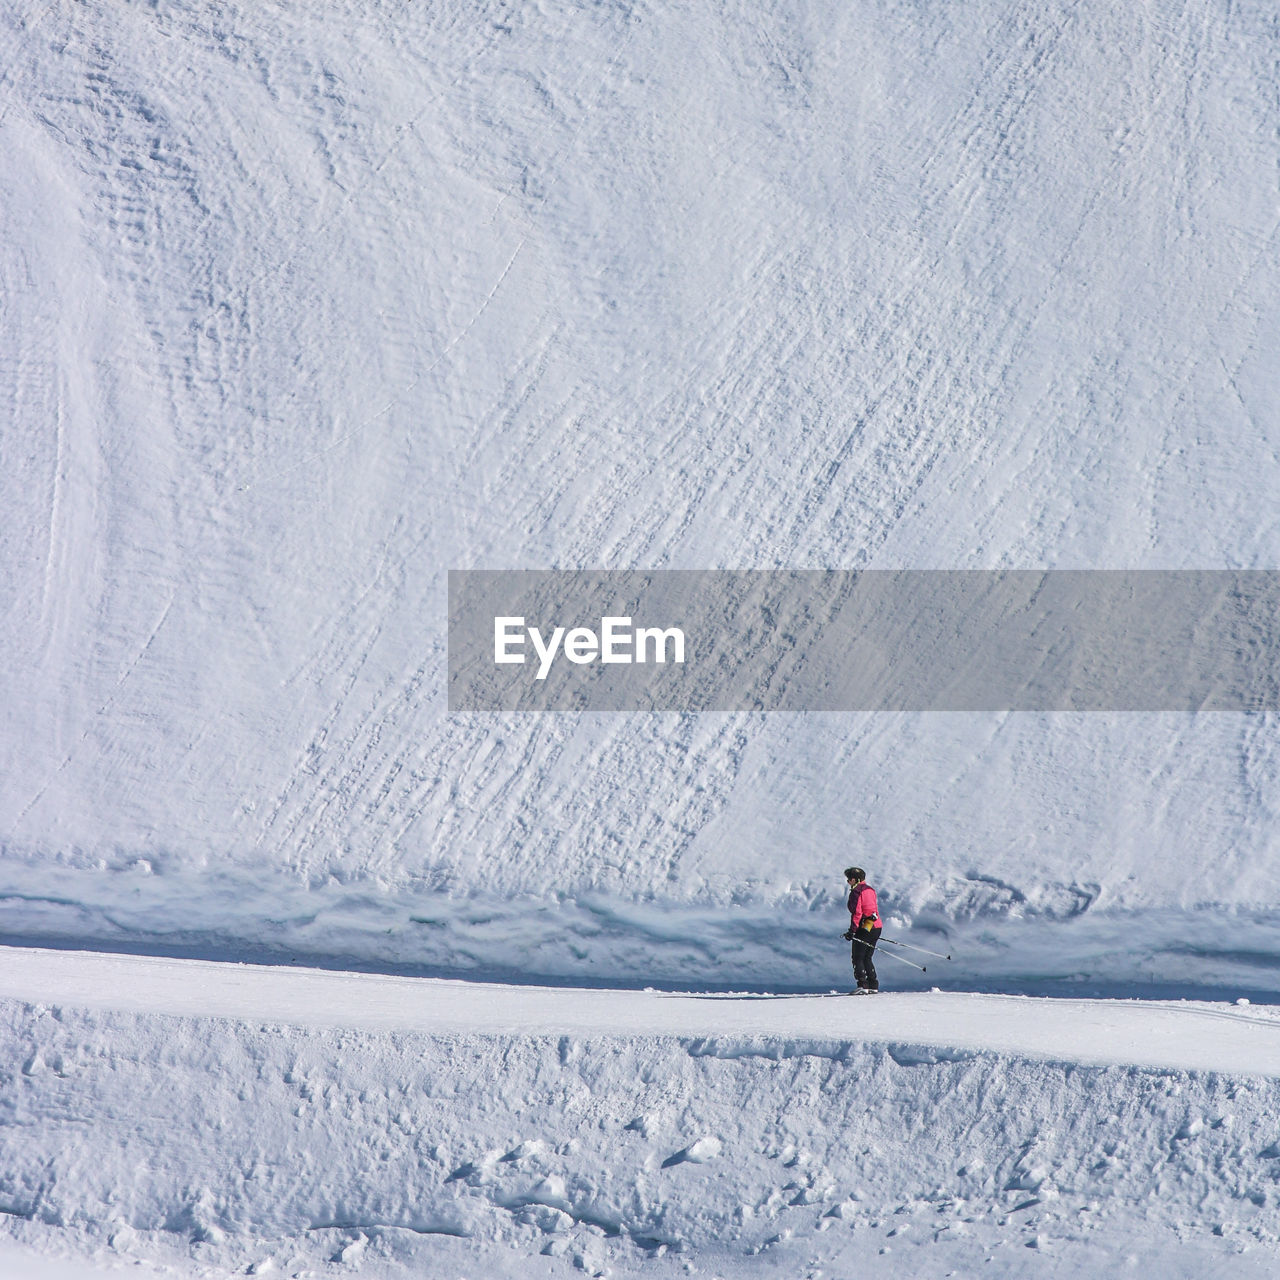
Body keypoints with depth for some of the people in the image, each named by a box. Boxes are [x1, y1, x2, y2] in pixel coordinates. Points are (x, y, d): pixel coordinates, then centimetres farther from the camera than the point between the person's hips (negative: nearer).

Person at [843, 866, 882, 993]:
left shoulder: (856, 892, -10)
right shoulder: (870, 890, 16)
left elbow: (857, 912, -17)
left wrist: (852, 930, -15)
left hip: (864, 929, -9)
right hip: (876, 927, 9)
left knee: (857, 958, -4)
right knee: (867, 958, 16)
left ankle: (862, 985, -14)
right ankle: (873, 986, 13)